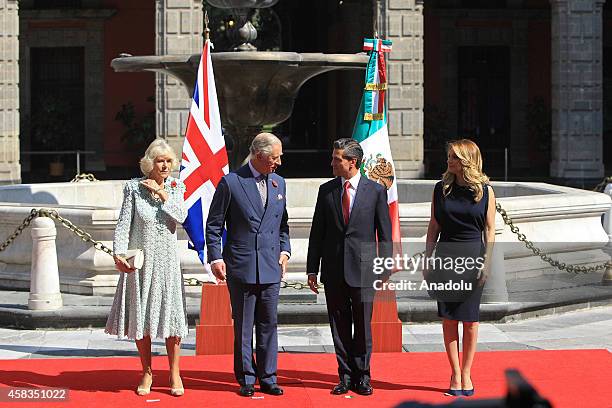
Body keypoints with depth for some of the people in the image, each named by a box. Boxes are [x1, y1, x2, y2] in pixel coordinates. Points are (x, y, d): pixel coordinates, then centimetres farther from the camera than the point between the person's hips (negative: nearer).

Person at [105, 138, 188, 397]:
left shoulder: (175, 187, 3)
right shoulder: (134, 188, -3)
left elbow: (181, 216, -12)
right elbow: (124, 223, -7)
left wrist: (162, 194, -14)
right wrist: (119, 254, -18)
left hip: (167, 261, 1)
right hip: (140, 261, -1)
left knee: (171, 315, 1)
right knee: (140, 316, 5)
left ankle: (174, 373, 13)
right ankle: (147, 373, 18)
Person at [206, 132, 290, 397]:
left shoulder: (278, 183, 11)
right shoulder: (231, 182, -5)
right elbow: (214, 225, -2)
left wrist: (284, 250, 8)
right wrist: (215, 258, -8)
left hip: (271, 266, 4)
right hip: (241, 266, -4)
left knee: (268, 324, 6)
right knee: (243, 326, 3)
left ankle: (267, 378, 13)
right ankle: (246, 379, 12)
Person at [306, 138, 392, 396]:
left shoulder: (376, 191, 0)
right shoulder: (326, 191, 7)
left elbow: (384, 234, 2)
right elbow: (317, 233, 9)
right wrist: (312, 270, 5)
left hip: (363, 269, -2)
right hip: (333, 270, 2)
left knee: (363, 326, 3)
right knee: (339, 327, 6)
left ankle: (361, 377, 15)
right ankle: (345, 377, 16)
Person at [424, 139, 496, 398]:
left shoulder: (485, 191, 0)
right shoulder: (441, 189, 5)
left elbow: (489, 229, 2)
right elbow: (434, 226, 9)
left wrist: (487, 261, -6)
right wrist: (427, 258, 3)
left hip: (473, 257, -1)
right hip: (446, 257, 2)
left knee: (470, 320, 2)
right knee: (449, 318, 1)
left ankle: (466, 373, 13)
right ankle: (455, 375, 8)